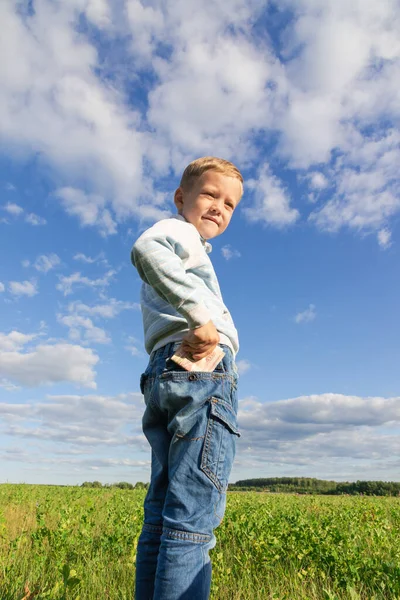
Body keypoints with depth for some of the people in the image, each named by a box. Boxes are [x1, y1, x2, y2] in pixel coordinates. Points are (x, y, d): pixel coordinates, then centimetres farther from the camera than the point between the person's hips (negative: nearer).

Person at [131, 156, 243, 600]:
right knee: (193, 521, -11)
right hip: (202, 370, -10)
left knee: (160, 519, 9)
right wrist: (202, 317, -24)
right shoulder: (179, 230, 5)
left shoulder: (179, 250, 33)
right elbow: (147, 249, -19)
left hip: (164, 376, 10)